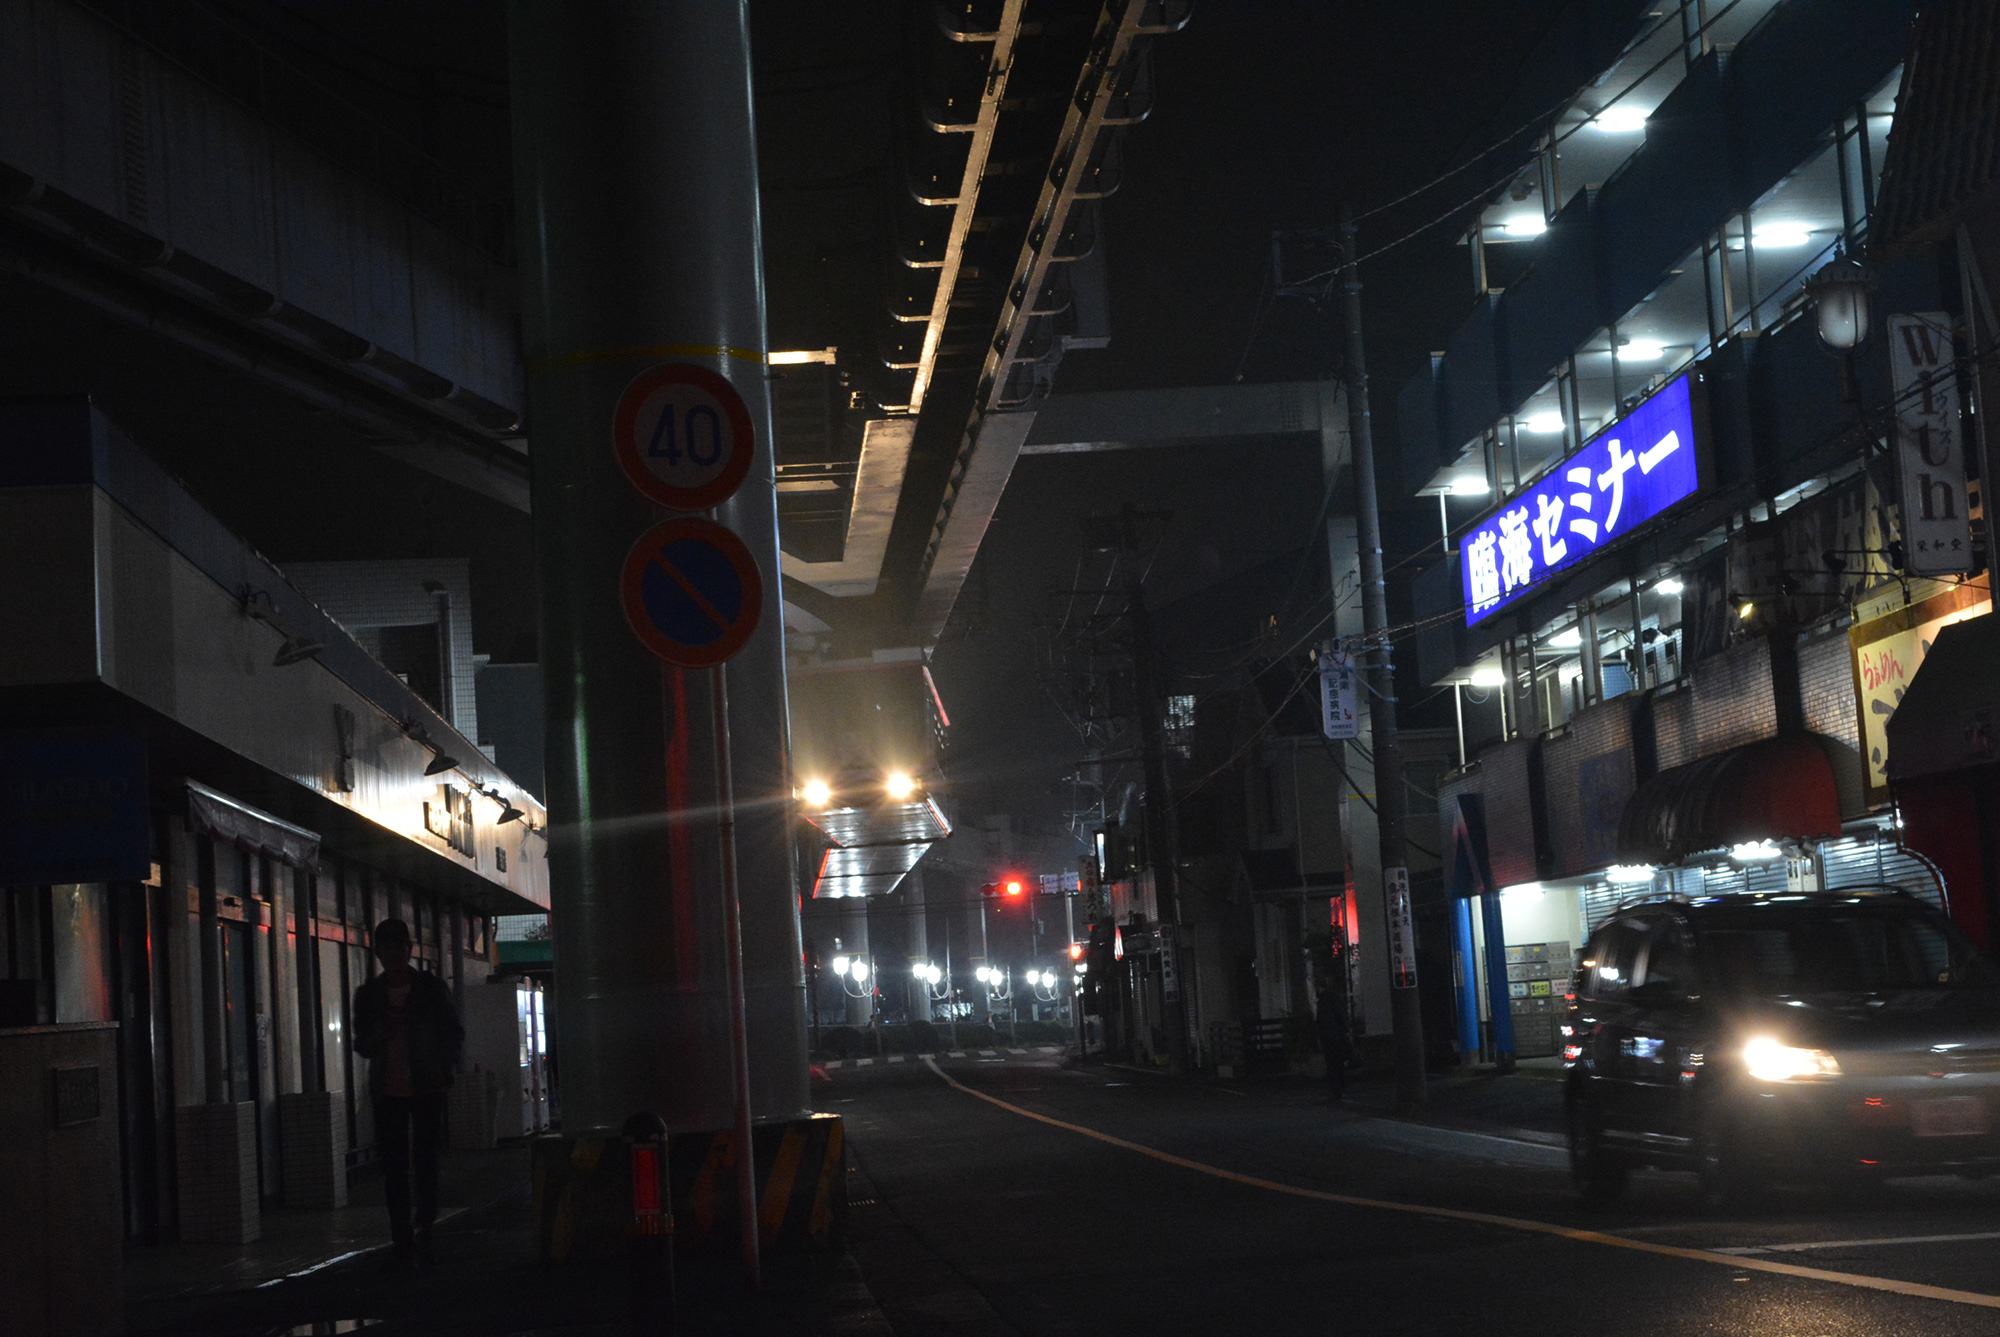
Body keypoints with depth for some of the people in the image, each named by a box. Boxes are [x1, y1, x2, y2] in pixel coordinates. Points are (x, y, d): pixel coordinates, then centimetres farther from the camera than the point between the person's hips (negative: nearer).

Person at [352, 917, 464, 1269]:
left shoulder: (432, 989, 3)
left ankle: (423, 1234, 11)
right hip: (388, 1091, 2)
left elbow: (454, 1034, 8)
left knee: (425, 1163, -2)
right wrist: (379, 1034, -10)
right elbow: (362, 1045, 12)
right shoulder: (368, 995, 8)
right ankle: (403, 1243, 0)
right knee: (394, 1167, -2)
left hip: (426, 1090, -1)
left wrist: (441, 1069, -7)